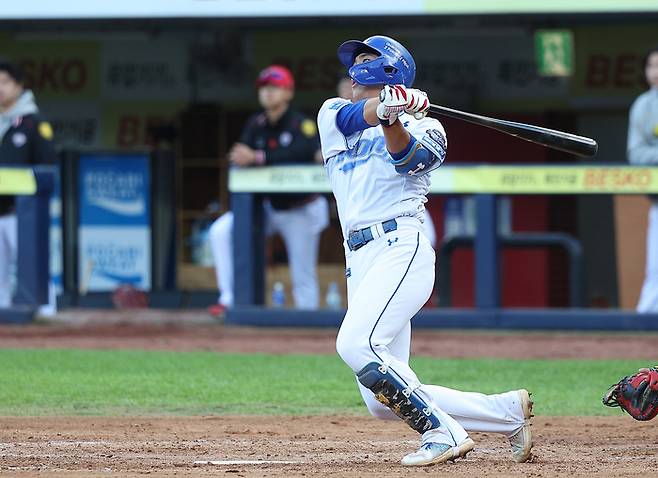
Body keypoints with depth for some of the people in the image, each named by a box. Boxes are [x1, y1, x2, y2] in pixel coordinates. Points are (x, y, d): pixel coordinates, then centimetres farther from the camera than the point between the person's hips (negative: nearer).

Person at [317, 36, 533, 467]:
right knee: (383, 402, 0)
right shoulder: (333, 115, 19)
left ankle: (443, 433, -19)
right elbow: (353, 116, -5)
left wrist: (392, 121, -35)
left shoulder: (424, 129, 7)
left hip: (400, 248, -6)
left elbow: (404, 154, -15)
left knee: (357, 345, -29)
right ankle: (508, 412, 13)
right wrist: (385, 104, -26)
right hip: (359, 261, 6)